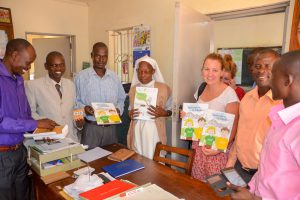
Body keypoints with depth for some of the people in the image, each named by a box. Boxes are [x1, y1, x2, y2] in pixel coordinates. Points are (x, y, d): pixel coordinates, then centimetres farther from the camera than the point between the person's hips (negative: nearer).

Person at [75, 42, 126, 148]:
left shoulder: (114, 77, 6)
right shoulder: (81, 76, -4)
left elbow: (121, 99, 13)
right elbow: (75, 100, 0)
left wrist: (118, 109, -5)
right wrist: (83, 108, -18)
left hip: (110, 127, 3)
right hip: (90, 127, -3)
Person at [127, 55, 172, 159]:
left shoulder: (163, 88, -4)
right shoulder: (133, 89, 8)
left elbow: (170, 110, 3)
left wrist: (163, 113, -17)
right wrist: (130, 114, -3)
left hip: (155, 132, -3)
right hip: (136, 132, 4)